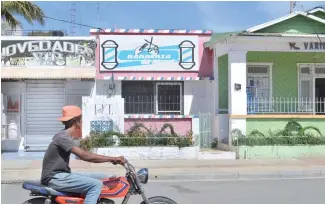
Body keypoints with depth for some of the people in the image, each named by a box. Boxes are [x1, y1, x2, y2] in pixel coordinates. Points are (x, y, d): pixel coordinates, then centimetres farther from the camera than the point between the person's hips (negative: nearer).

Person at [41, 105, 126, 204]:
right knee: (96, 184, -22)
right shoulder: (63, 137, -18)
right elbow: (85, 156, -26)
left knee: (102, 178, 7)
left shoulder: (65, 136, 14)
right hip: (55, 178, -10)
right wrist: (112, 159, -23)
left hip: (62, 175, 10)